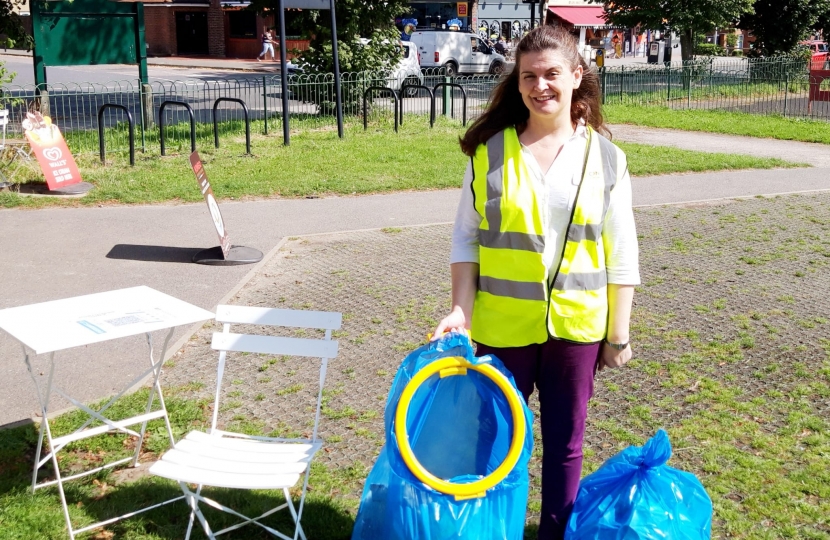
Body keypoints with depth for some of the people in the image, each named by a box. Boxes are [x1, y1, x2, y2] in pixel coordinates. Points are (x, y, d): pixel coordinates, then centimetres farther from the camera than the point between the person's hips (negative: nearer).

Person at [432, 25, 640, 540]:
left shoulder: (604, 156, -2)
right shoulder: (491, 151, -4)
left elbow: (621, 253, 2)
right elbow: (467, 237, 1)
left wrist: (618, 332, 2)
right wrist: (462, 309, -9)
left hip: (576, 325, 1)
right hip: (503, 326, 0)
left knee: (565, 444, 13)